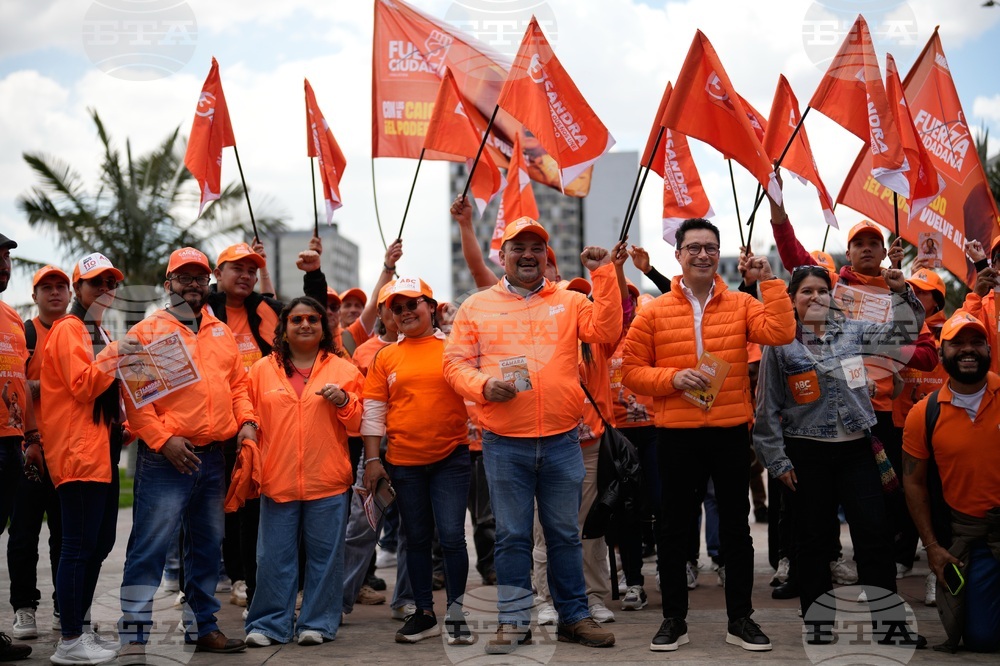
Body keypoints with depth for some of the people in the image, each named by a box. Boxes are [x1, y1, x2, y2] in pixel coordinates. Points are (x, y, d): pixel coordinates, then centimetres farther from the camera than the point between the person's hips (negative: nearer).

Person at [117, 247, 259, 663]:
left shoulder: (222, 333, 16)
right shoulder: (147, 332, -3)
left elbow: (238, 383, 19)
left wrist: (246, 421, 1)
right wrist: (163, 440, -17)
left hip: (213, 457, 6)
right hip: (166, 458, -6)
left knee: (207, 546, 14)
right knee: (151, 546, -8)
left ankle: (202, 627, 25)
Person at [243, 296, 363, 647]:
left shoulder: (343, 370, 7)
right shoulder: (262, 370, 9)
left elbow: (358, 423, 8)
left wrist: (344, 401, -12)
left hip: (327, 481, 0)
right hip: (277, 479, 0)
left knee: (325, 554, 4)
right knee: (275, 556, 3)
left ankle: (317, 623, 13)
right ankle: (270, 624, 11)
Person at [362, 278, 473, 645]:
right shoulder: (386, 357, 6)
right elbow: (374, 410, 7)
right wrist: (371, 459, 2)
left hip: (450, 457, -2)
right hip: (403, 462, 3)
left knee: (451, 535, -6)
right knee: (416, 538, 10)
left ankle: (456, 613, 6)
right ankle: (424, 613, 20)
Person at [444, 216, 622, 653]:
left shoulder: (570, 303, 9)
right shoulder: (477, 307, 7)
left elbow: (606, 331, -5)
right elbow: (455, 363, 4)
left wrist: (604, 275, -9)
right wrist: (483, 385, -14)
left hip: (562, 441, 1)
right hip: (504, 444, -1)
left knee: (565, 533, 9)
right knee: (512, 536, 6)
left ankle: (574, 616, 19)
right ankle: (513, 621, 15)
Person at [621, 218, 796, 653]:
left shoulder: (741, 304, 3)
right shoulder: (654, 312, 0)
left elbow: (780, 333, -14)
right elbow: (631, 370, -2)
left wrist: (769, 282, -13)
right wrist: (672, 377, -17)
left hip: (731, 432, 1)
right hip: (677, 435, -1)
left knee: (736, 527, 9)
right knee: (674, 528, 7)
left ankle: (740, 619, 19)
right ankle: (674, 620, 19)